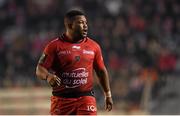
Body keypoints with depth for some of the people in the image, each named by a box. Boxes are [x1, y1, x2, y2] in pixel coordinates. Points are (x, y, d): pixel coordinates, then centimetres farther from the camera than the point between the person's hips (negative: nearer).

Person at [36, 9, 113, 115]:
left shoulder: (93, 46, 8)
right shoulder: (55, 46, -2)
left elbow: (101, 71, 19)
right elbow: (40, 69, -5)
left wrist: (108, 94, 21)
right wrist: (48, 76, -28)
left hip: (86, 98, 1)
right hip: (61, 99, -1)